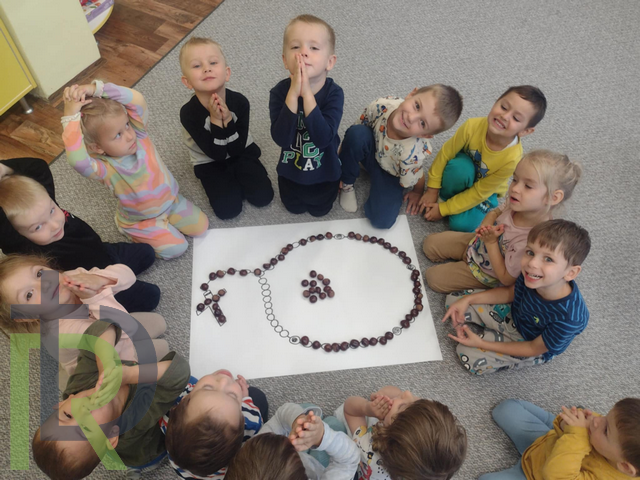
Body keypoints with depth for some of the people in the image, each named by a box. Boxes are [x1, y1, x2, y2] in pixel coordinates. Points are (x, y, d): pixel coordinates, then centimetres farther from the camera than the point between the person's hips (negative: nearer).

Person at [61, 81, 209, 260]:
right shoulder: (103, 168, -34)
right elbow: (77, 160, -57)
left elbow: (137, 100, -38)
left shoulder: (138, 133, -22)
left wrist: (96, 88, -46)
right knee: (176, 248, -11)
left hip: (171, 200, 4)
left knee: (201, 227, 4)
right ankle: (139, 236, 14)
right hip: (140, 221, -4)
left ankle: (168, 220, 26)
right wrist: (71, 117, -56)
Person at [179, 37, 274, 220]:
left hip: (242, 152, 2)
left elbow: (237, 149, -21)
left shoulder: (239, 101, -23)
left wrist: (227, 119, -36)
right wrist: (216, 120, -37)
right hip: (210, 162, -1)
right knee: (228, 209, -13)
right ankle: (231, 180, 17)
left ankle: (237, 177, 18)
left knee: (263, 196, -8)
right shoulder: (189, 112, -28)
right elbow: (216, 153, -26)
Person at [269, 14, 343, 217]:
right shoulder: (279, 92, -25)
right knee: (294, 208, 27)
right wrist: (293, 93, -44)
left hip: (324, 170, -1)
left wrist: (307, 94, -45)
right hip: (291, 169, 1)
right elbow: (281, 139, -37)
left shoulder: (334, 93, -28)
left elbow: (323, 139, -41)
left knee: (319, 209, 23)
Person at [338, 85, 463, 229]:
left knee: (382, 220, -19)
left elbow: (416, 178, -19)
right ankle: (346, 184, -8)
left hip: (389, 173, -2)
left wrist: (418, 193, 3)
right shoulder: (382, 106, -35)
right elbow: (358, 126, -14)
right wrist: (341, 156, -6)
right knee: (356, 132, -33)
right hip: (370, 149, 3)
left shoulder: (412, 154, -43)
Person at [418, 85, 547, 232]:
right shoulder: (473, 126, -32)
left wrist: (443, 209, -20)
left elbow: (479, 192, -24)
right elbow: (445, 154, -16)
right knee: (460, 166, -34)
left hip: (485, 191, -1)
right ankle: (444, 197, -7)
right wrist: (432, 190, -11)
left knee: (462, 224, -24)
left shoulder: (512, 159, -34)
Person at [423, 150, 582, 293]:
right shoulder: (520, 203, -23)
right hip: (477, 242, 5)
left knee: (434, 278, -1)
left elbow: (506, 279, -25)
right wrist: (485, 225, -20)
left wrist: (491, 242, -29)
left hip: (486, 274, -5)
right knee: (430, 244, 12)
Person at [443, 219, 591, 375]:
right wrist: (467, 300, -13)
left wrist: (481, 343, -22)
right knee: (454, 299, 2)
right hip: (512, 314, 4)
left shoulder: (568, 318, -40)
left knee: (471, 358, -17)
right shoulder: (531, 277, -28)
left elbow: (534, 348, -22)